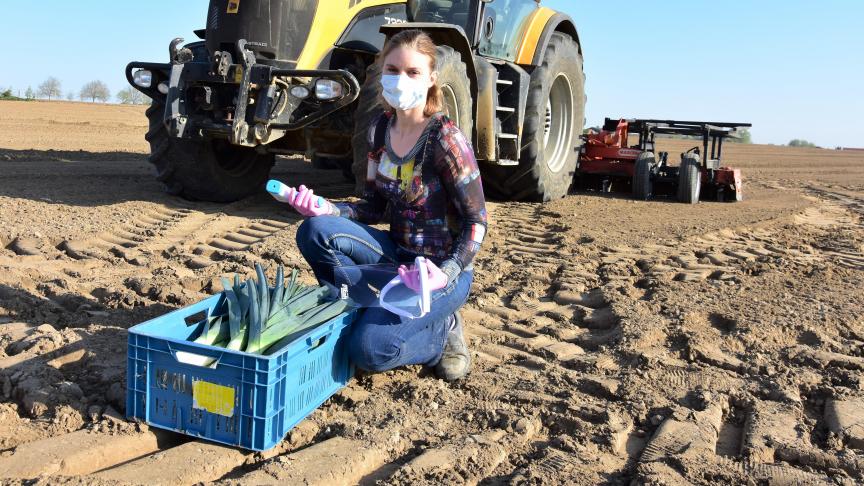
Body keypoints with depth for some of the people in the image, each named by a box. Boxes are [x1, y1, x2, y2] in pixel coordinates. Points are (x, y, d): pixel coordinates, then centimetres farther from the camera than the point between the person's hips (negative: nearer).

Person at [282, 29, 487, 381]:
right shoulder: (380, 130, 1)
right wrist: (327, 209, -10)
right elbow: (376, 207, 7)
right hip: (398, 256, 6)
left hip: (442, 269, -6)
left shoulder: (445, 138, -18)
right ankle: (370, 315, 0)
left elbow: (476, 222, -14)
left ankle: (441, 331, 6)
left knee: (370, 349, -25)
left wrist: (446, 274, -29)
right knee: (315, 230, -18)